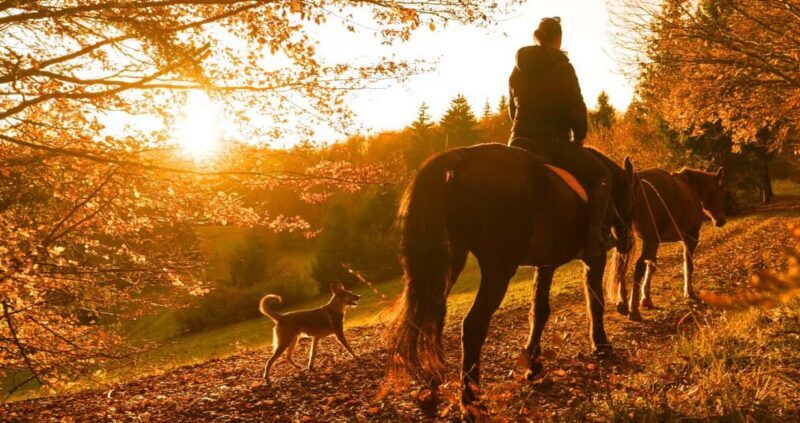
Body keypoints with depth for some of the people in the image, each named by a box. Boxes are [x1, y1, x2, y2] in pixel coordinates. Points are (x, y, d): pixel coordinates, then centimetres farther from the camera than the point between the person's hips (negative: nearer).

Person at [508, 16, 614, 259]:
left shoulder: (518, 70, 12)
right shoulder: (562, 67, -5)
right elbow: (576, 107, -7)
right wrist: (579, 137, 8)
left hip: (520, 142, 6)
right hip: (553, 142, -6)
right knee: (601, 175, 9)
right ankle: (594, 240, -6)